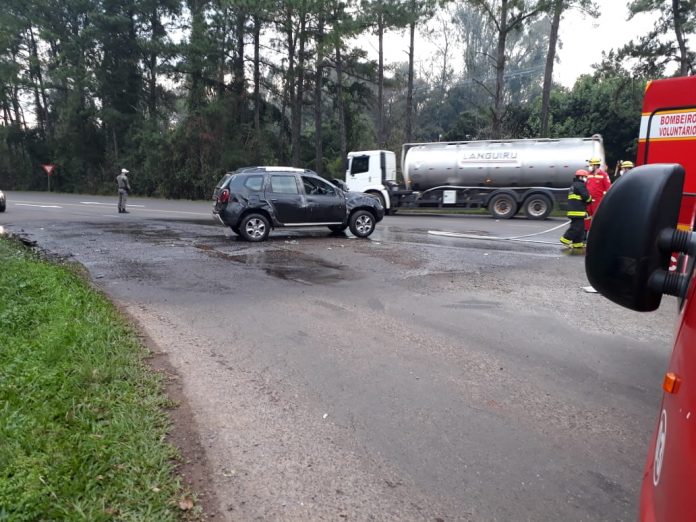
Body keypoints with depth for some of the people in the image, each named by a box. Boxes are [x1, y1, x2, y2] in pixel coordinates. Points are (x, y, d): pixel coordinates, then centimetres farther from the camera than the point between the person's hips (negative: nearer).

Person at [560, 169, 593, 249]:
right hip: (578, 211, -10)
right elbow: (586, 196, -16)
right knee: (577, 227, -9)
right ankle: (565, 239, -8)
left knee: (579, 227, 12)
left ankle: (577, 243, 12)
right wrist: (590, 200, 5)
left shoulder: (573, 185, 22)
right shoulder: (580, 185, -9)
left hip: (573, 210, 10)